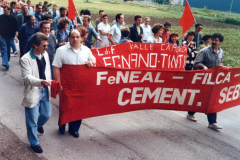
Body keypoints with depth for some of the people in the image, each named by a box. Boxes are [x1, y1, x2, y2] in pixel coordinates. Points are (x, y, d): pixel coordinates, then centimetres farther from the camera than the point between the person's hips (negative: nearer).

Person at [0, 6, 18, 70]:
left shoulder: (13, 18, -2)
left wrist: (16, 36, -12)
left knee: (8, 49, 12)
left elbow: (16, 28, -3)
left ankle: (6, 62, 26)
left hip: (10, 37, 1)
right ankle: (5, 63, -10)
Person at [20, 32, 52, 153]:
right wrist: (41, 82, -42)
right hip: (33, 92, -6)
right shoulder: (25, 59, -20)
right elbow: (27, 77, -25)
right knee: (32, 120, 7)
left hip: (45, 90, 6)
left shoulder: (45, 54, 1)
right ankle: (34, 143, 28)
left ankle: (38, 125, 55)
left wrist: (48, 83, 12)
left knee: (47, 114, 20)